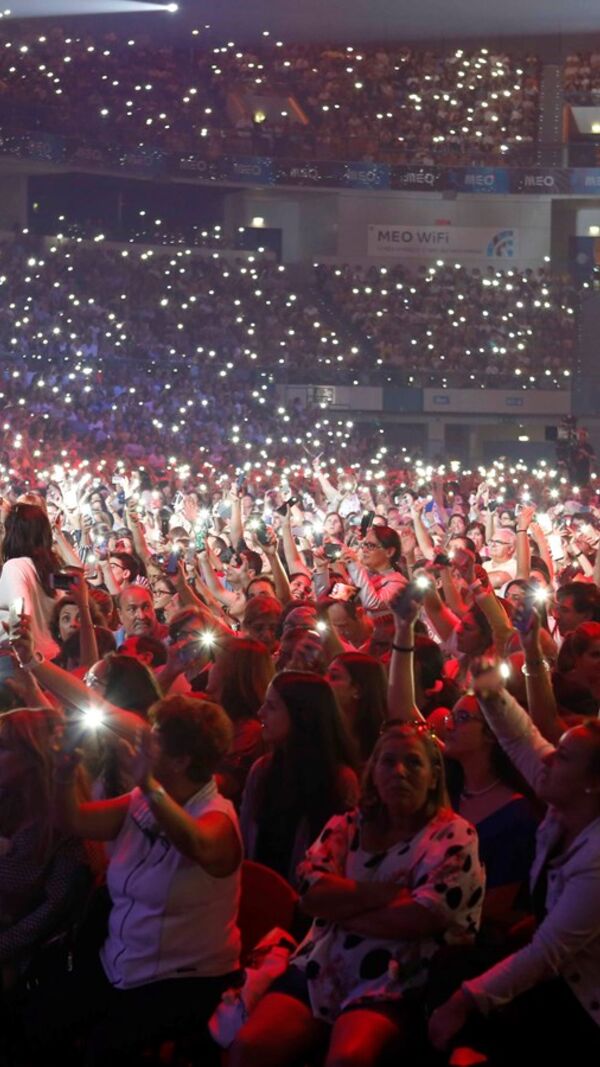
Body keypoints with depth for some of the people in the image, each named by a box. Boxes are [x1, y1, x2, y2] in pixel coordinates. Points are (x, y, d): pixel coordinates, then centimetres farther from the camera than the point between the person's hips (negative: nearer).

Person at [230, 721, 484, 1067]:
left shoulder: (453, 836, 0)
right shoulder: (345, 827, 13)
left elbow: (423, 918, -13)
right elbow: (313, 895, -2)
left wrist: (341, 910, -3)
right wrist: (388, 892, -12)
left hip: (395, 981, -4)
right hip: (323, 970, 4)